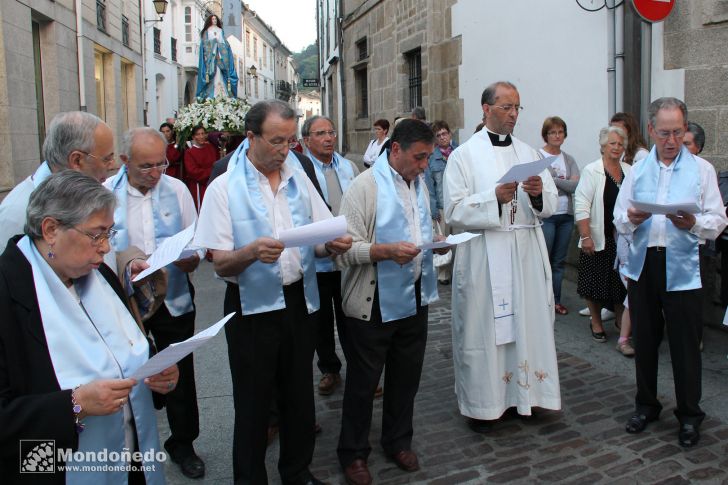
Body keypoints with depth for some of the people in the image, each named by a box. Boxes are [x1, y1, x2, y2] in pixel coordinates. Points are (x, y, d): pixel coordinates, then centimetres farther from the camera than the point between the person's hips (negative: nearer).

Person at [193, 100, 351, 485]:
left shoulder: (299, 180, 6)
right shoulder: (225, 188, -8)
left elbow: (321, 242, 8)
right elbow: (221, 265, -12)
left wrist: (334, 244, -15)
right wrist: (252, 251, -32)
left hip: (300, 301, 4)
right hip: (252, 307, -4)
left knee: (299, 396, 17)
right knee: (253, 403, 9)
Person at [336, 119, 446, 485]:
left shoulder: (419, 184, 11)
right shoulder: (366, 186, -13)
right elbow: (347, 248, -17)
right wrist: (387, 251, -30)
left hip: (415, 299, 7)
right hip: (375, 303, -6)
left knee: (406, 375, 18)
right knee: (363, 381, 8)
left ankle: (398, 441, 38)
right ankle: (353, 452, 27)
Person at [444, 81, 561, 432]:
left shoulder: (529, 153, 13)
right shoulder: (464, 155, -1)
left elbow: (551, 205, 9)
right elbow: (454, 212, -9)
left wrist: (538, 193, -12)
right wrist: (494, 197, -21)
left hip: (526, 254, 5)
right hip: (484, 255, -4)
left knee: (528, 322, 8)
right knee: (483, 327, 1)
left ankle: (524, 393, 26)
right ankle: (480, 403, 16)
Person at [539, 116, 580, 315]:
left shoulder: (569, 159, 12)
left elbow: (576, 185, -2)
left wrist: (553, 180, -10)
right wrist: (564, 183, -9)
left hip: (566, 216, 5)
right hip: (545, 215, -5)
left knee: (559, 261, 11)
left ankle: (555, 300, 20)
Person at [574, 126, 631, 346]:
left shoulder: (630, 171, 8)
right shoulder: (592, 171, -6)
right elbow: (582, 206, -11)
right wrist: (585, 236, -16)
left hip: (623, 238, 4)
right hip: (598, 239, -4)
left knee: (622, 283, 8)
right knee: (596, 281, 6)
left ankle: (624, 325, 23)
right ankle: (596, 323, 23)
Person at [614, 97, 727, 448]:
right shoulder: (637, 171, 11)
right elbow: (619, 219, 8)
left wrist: (693, 224, -21)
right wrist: (632, 219, -14)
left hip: (682, 268, -2)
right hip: (643, 264, 3)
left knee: (686, 344, 3)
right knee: (645, 340, 12)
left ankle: (689, 416, 20)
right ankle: (646, 405, 28)